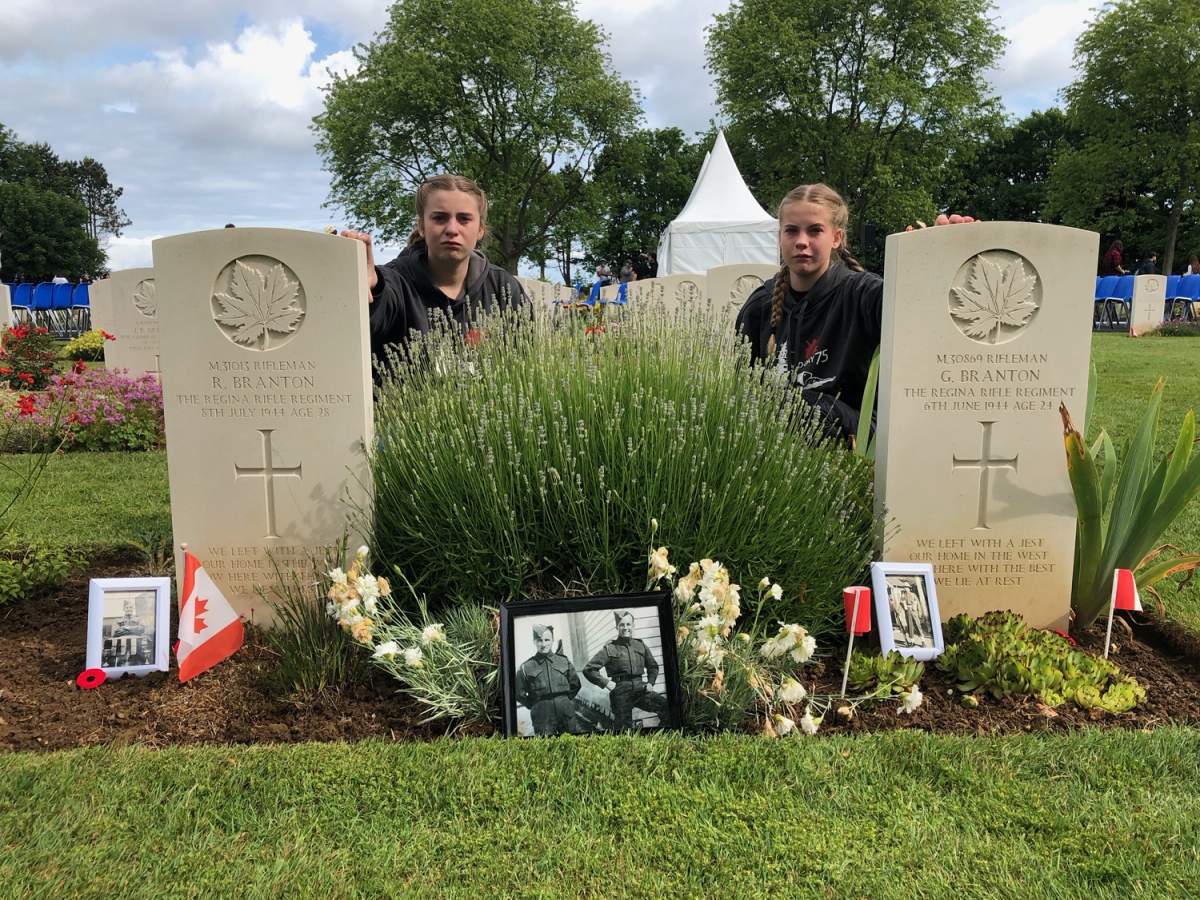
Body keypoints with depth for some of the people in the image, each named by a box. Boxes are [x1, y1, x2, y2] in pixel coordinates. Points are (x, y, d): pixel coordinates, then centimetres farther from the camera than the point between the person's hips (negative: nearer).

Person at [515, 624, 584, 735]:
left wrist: (567, 700, 9)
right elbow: (520, 694, 7)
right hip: (543, 721, -2)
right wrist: (535, 706, 5)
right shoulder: (526, 667, -1)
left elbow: (575, 685, 17)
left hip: (567, 717, 2)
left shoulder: (564, 661, 5)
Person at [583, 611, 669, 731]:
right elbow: (588, 669, -1)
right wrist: (606, 682, -7)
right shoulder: (609, 648, 2)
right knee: (624, 729, -3)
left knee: (665, 705, -19)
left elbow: (653, 666, 29)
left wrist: (650, 683, 13)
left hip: (641, 689, 3)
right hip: (621, 693, -3)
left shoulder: (641, 645, 14)